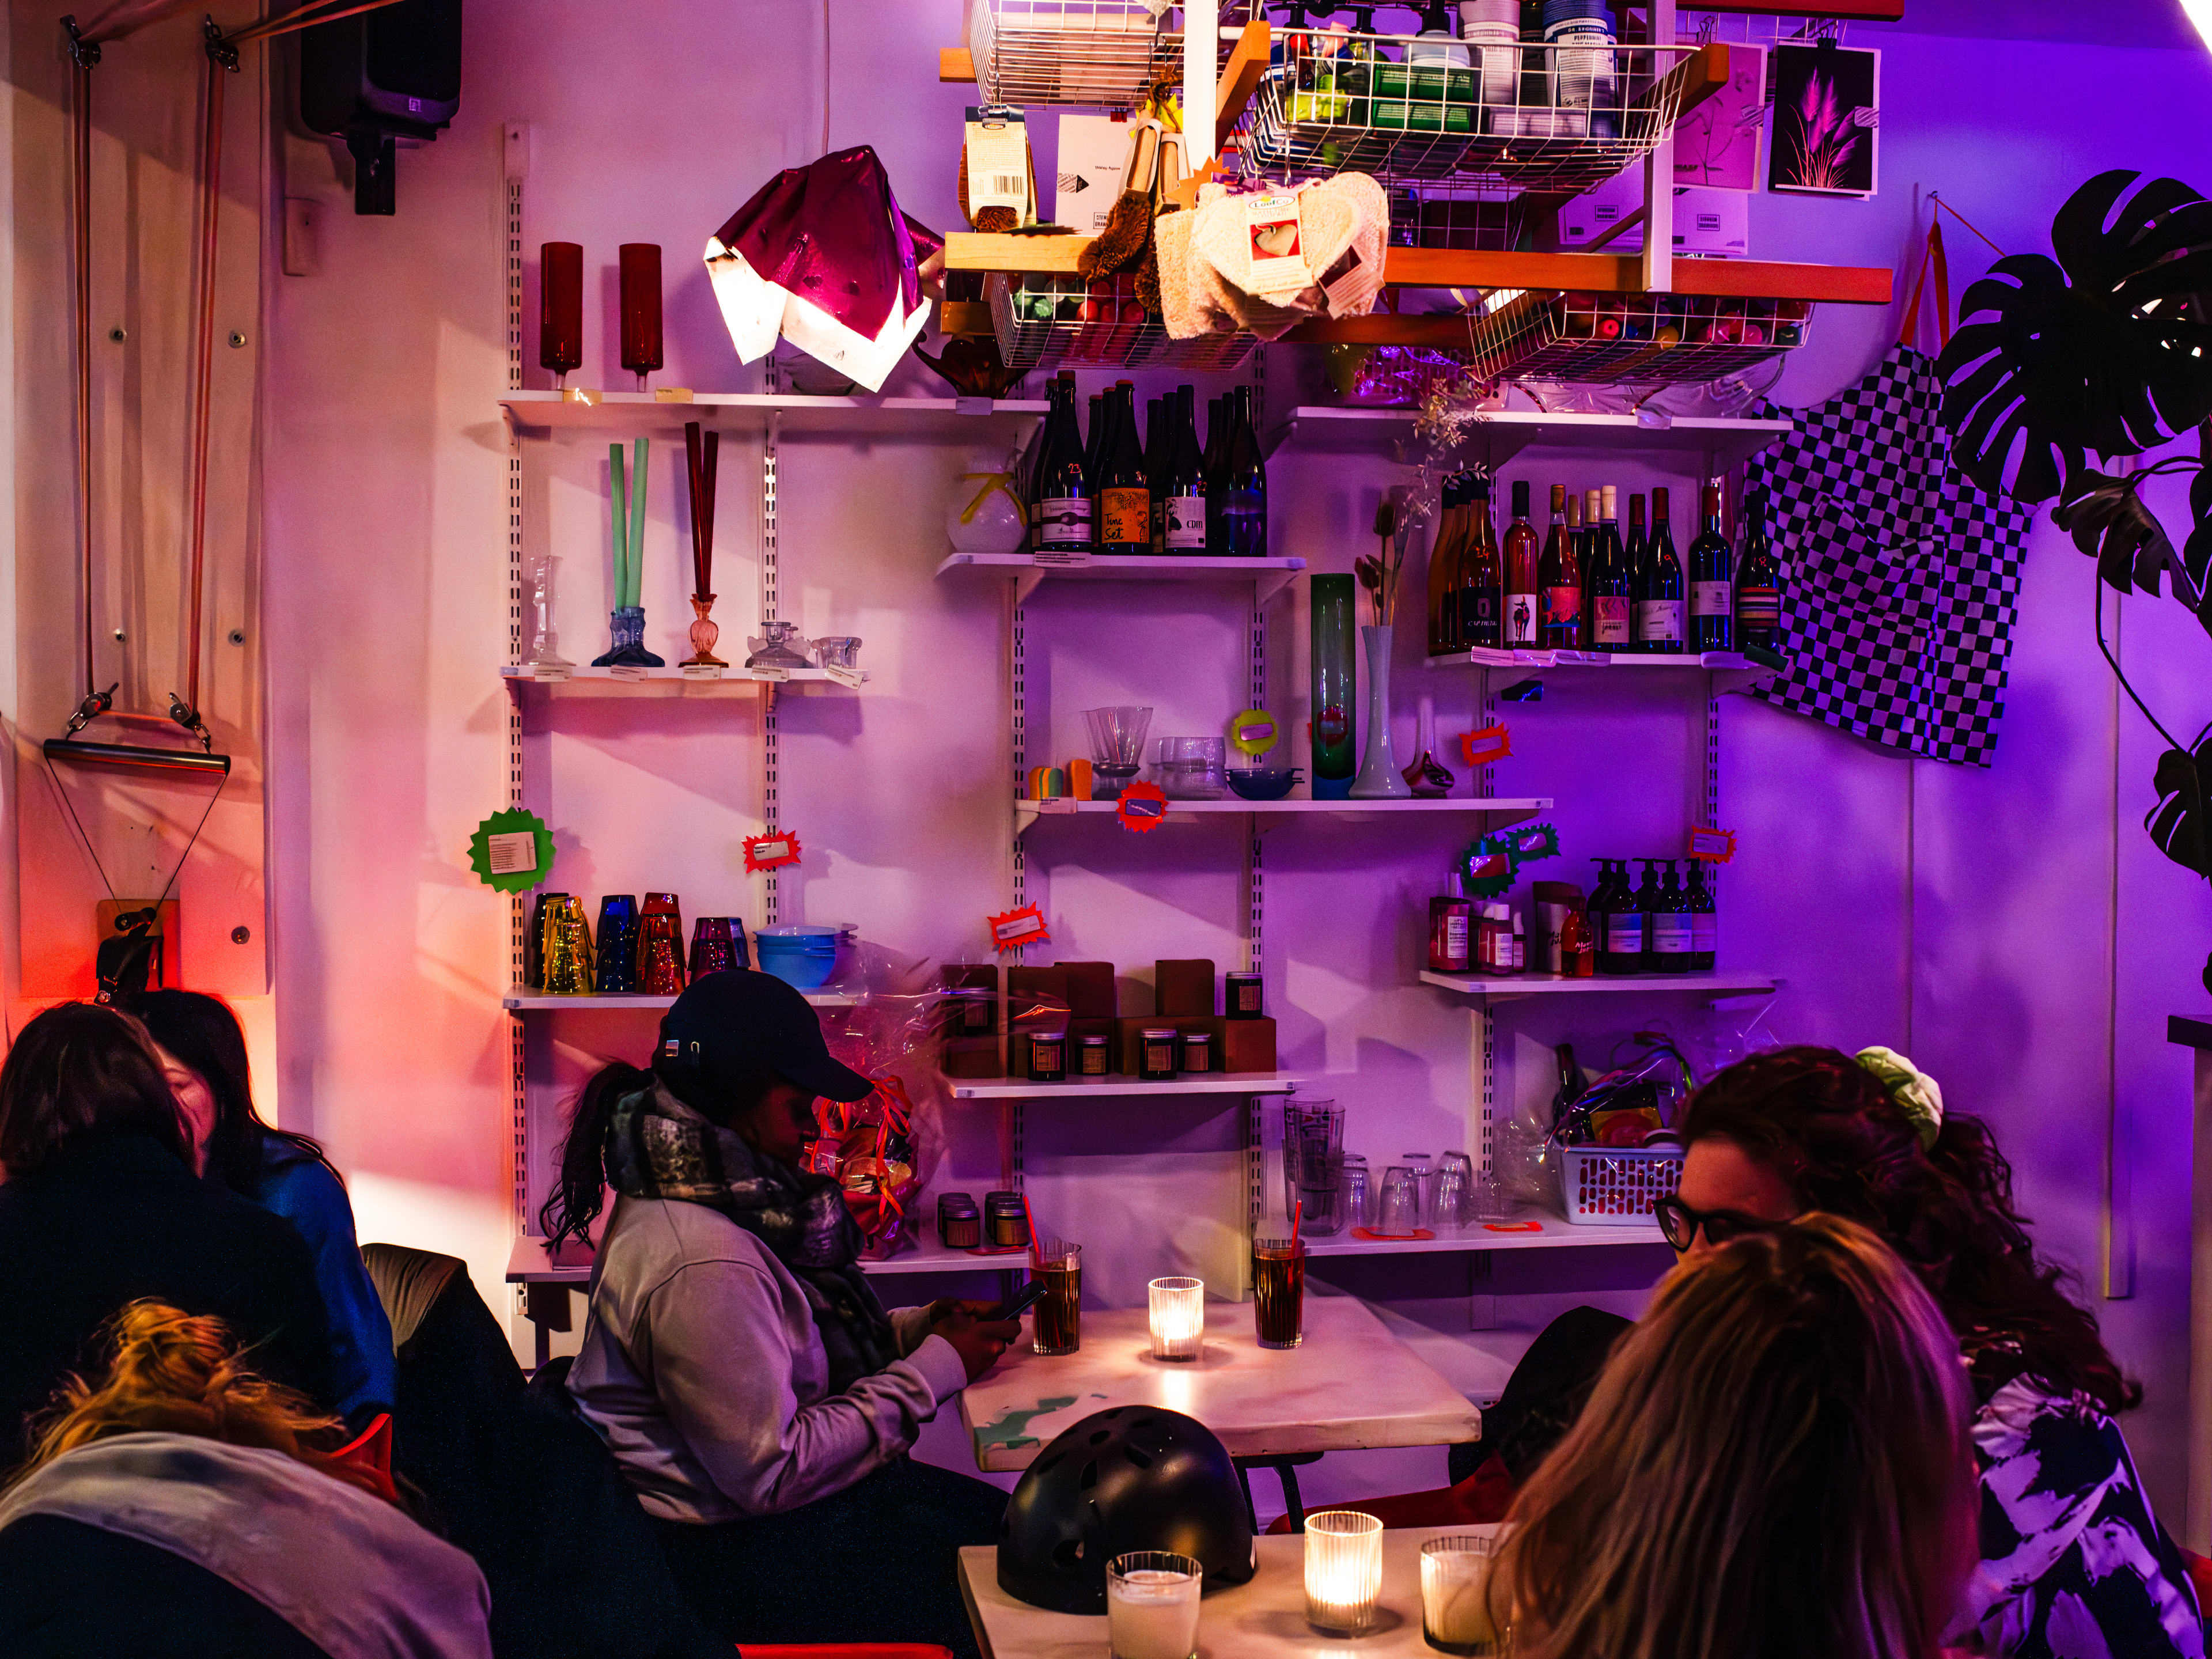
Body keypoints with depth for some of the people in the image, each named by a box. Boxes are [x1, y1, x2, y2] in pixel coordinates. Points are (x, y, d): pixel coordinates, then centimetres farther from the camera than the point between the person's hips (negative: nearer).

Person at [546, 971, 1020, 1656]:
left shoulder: (705, 1198, 3)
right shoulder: (701, 1263, -28)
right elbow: (771, 1475, -25)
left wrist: (912, 1328, 1)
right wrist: (933, 1370, -18)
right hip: (729, 1552, -10)